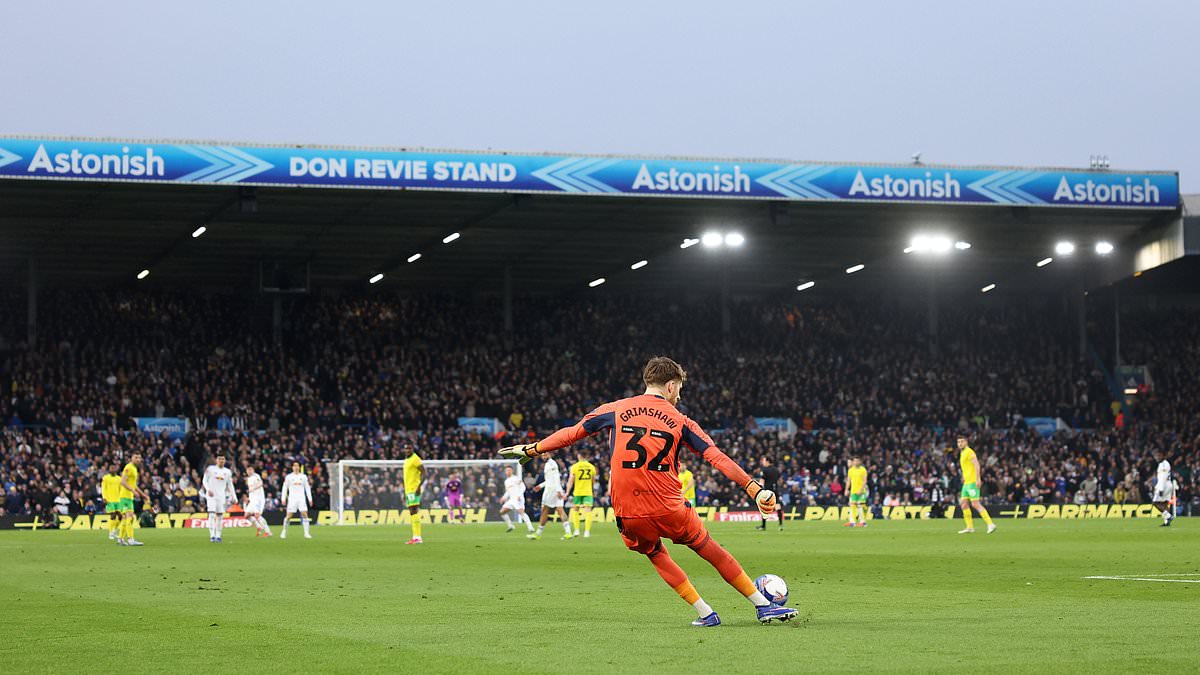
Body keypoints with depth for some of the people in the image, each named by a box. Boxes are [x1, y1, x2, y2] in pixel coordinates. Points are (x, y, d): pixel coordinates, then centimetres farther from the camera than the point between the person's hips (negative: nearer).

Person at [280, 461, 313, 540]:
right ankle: (284, 532, 13)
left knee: (304, 514, -11)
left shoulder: (303, 476, 9)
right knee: (288, 516, -4)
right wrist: (283, 499, -1)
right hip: (292, 498, -1)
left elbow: (307, 488, 13)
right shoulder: (289, 477, 4)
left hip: (301, 498, 1)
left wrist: (310, 499, 8)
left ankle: (306, 533, -6)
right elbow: (285, 488, 7)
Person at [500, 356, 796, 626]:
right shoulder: (679, 420, 3)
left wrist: (531, 449, 24)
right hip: (669, 509, -1)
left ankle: (705, 613, 17)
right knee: (710, 548, 16)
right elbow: (718, 458, -3)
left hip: (628, 514, 1)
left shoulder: (616, 410, 6)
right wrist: (755, 489, -3)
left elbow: (572, 433, 11)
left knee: (656, 555, 26)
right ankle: (763, 605, 19)